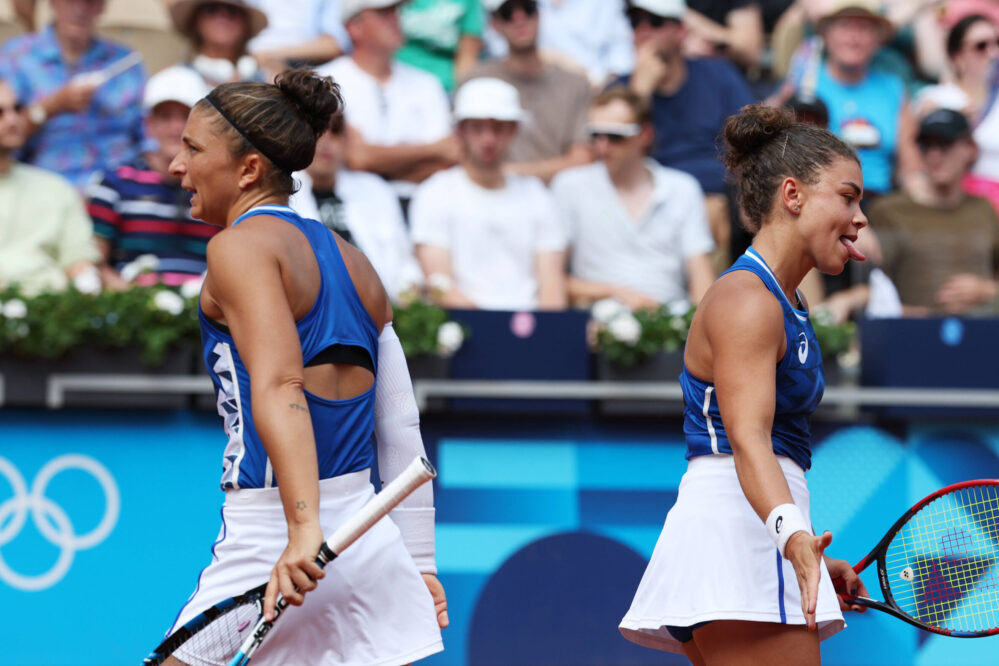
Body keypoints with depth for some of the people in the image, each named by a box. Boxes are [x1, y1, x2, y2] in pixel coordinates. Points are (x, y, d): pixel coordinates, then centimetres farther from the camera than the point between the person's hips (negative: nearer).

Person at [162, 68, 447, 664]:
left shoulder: (240, 245, -6)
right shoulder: (352, 261, 17)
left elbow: (279, 386, -21)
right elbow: (402, 430, 16)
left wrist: (304, 526, -32)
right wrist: (419, 564, 19)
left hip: (268, 541, -7)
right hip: (373, 540, 7)